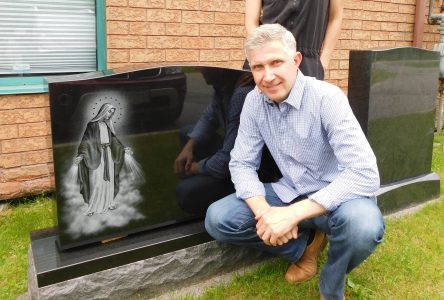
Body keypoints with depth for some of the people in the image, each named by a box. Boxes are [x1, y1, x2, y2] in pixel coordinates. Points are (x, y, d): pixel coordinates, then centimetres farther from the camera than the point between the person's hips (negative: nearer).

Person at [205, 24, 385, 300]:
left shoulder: (327, 98, -23)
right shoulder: (254, 101, -6)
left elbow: (365, 175, -31)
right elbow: (242, 164, -4)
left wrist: (293, 214, -36)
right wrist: (264, 211, -24)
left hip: (336, 196, -4)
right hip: (290, 193, 4)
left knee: (362, 224, -39)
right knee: (217, 219, -14)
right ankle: (305, 244, 6)